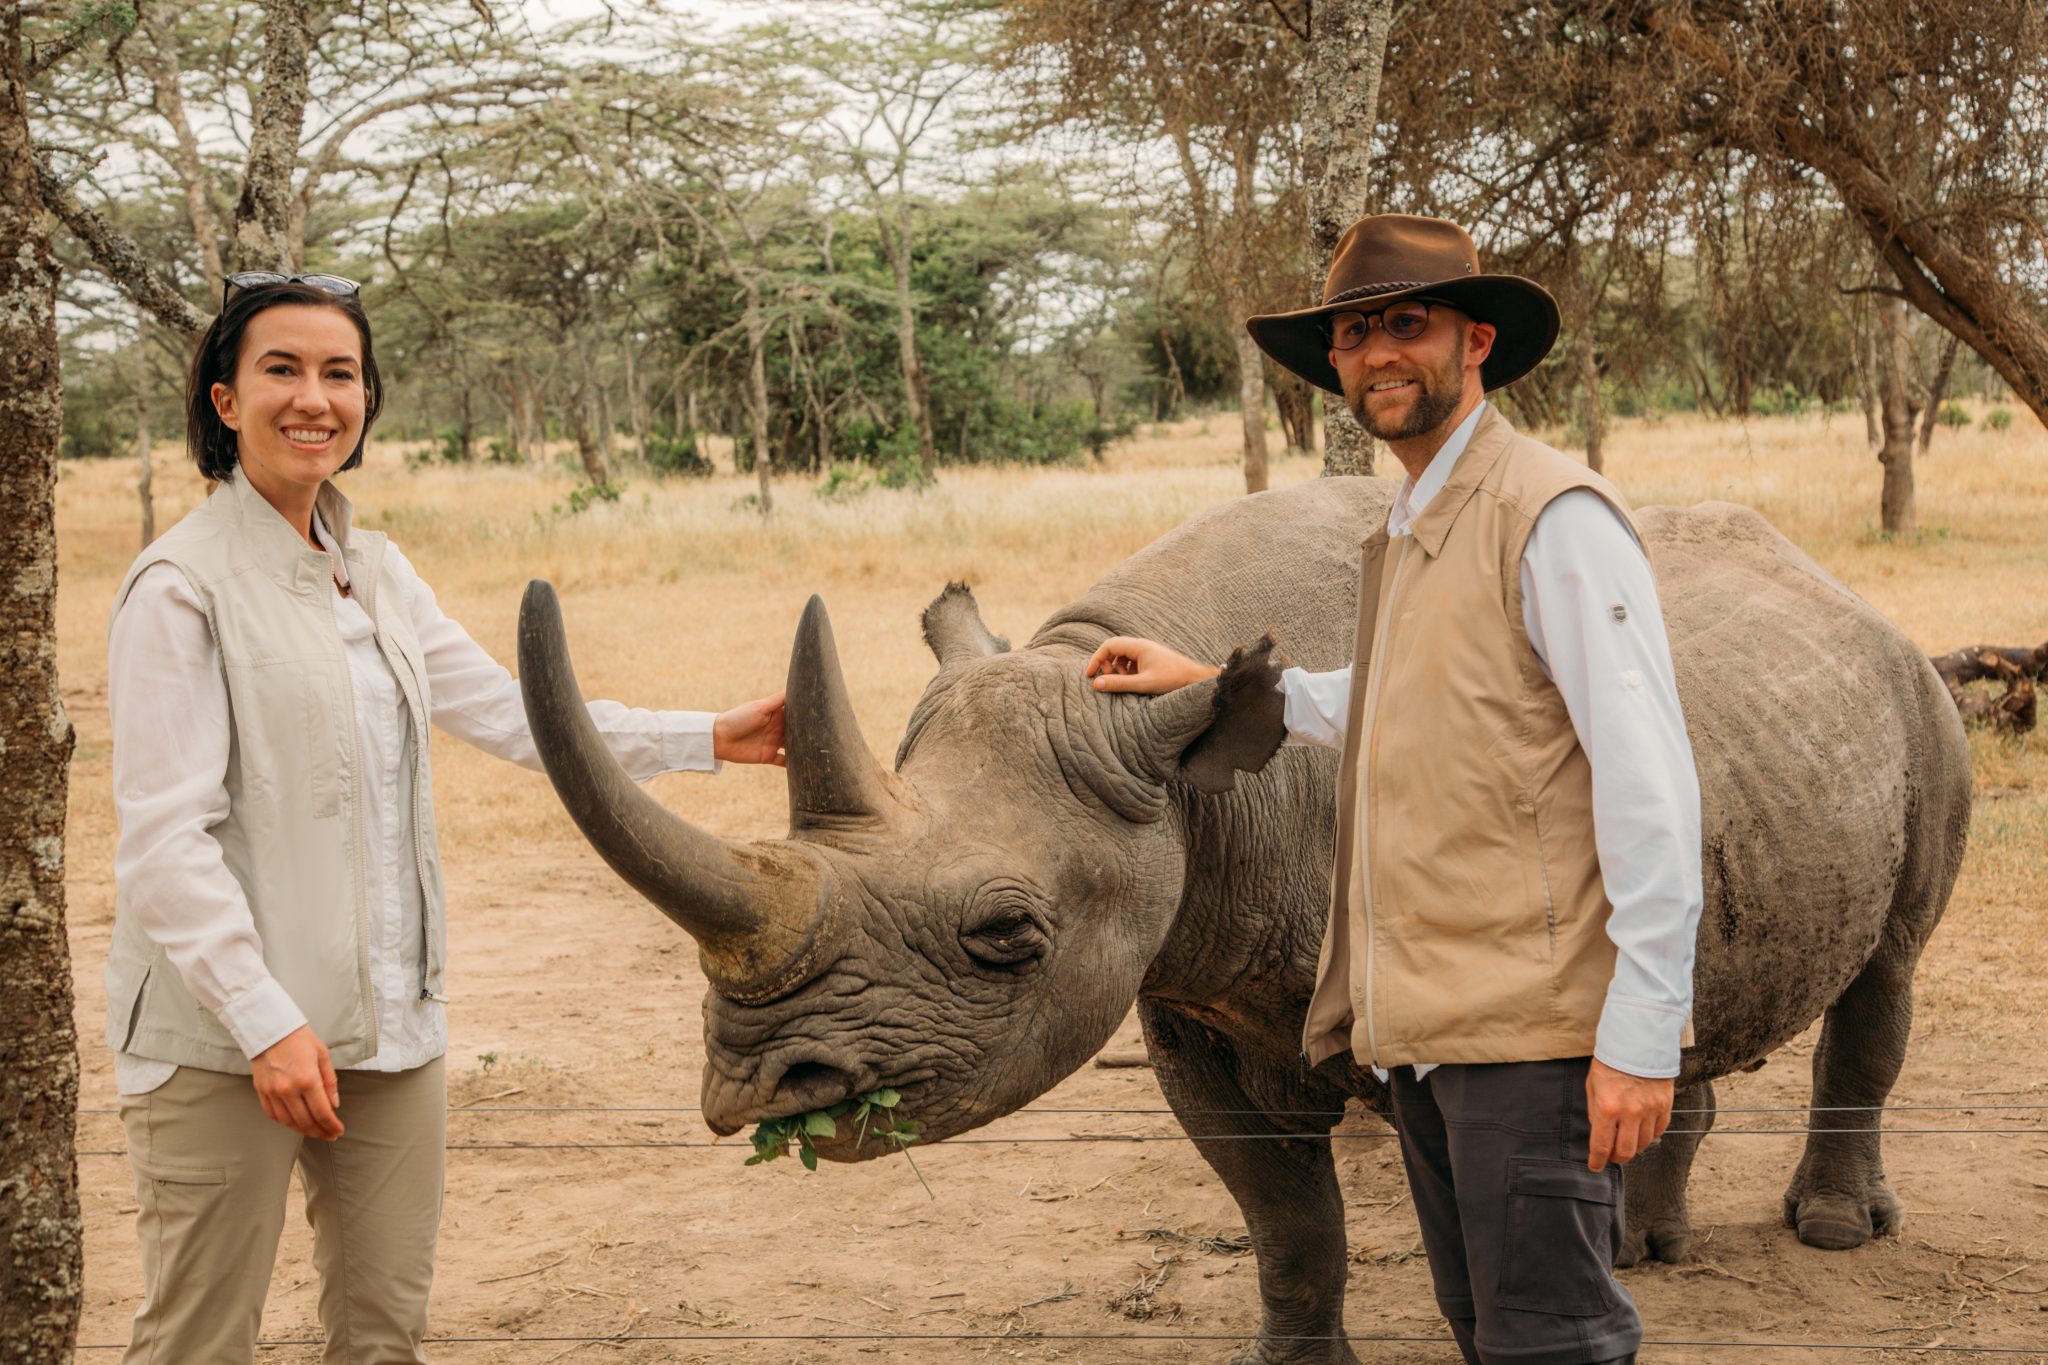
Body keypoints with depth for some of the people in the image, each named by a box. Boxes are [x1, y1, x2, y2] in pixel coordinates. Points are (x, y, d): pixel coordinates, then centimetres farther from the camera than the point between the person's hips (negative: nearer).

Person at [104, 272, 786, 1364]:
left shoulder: (375, 571, 12)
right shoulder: (182, 585, -10)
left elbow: (511, 713, 17)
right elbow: (163, 836, -14)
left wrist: (710, 739, 12)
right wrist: (266, 1021, -20)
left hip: (389, 1022, 7)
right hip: (223, 1034, -7)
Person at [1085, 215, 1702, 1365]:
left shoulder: (1554, 516, -12)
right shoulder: (1408, 535, 17)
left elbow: (1651, 783, -17)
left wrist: (1642, 1036, -21)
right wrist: (1214, 685, 34)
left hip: (1532, 1018, -9)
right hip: (1426, 1020, 9)